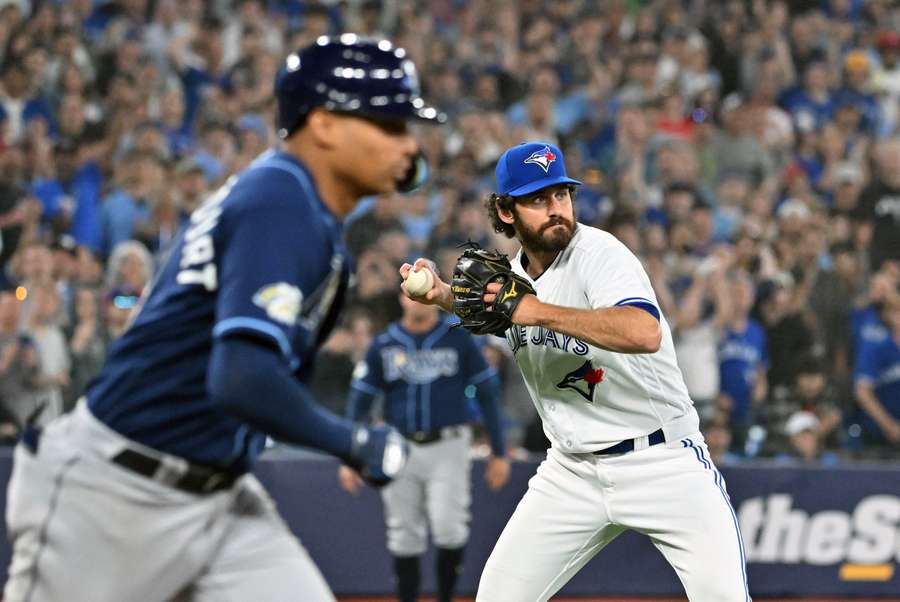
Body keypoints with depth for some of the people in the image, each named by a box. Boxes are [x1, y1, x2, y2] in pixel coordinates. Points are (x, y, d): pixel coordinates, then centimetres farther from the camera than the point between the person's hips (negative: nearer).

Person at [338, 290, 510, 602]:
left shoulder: (458, 339, 2)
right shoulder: (384, 345, 5)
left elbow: (487, 394, 4)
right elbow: (359, 400, 7)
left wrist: (498, 453, 1)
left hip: (448, 448, -2)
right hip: (400, 450, 2)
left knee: (448, 528, -14)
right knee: (404, 536, 4)